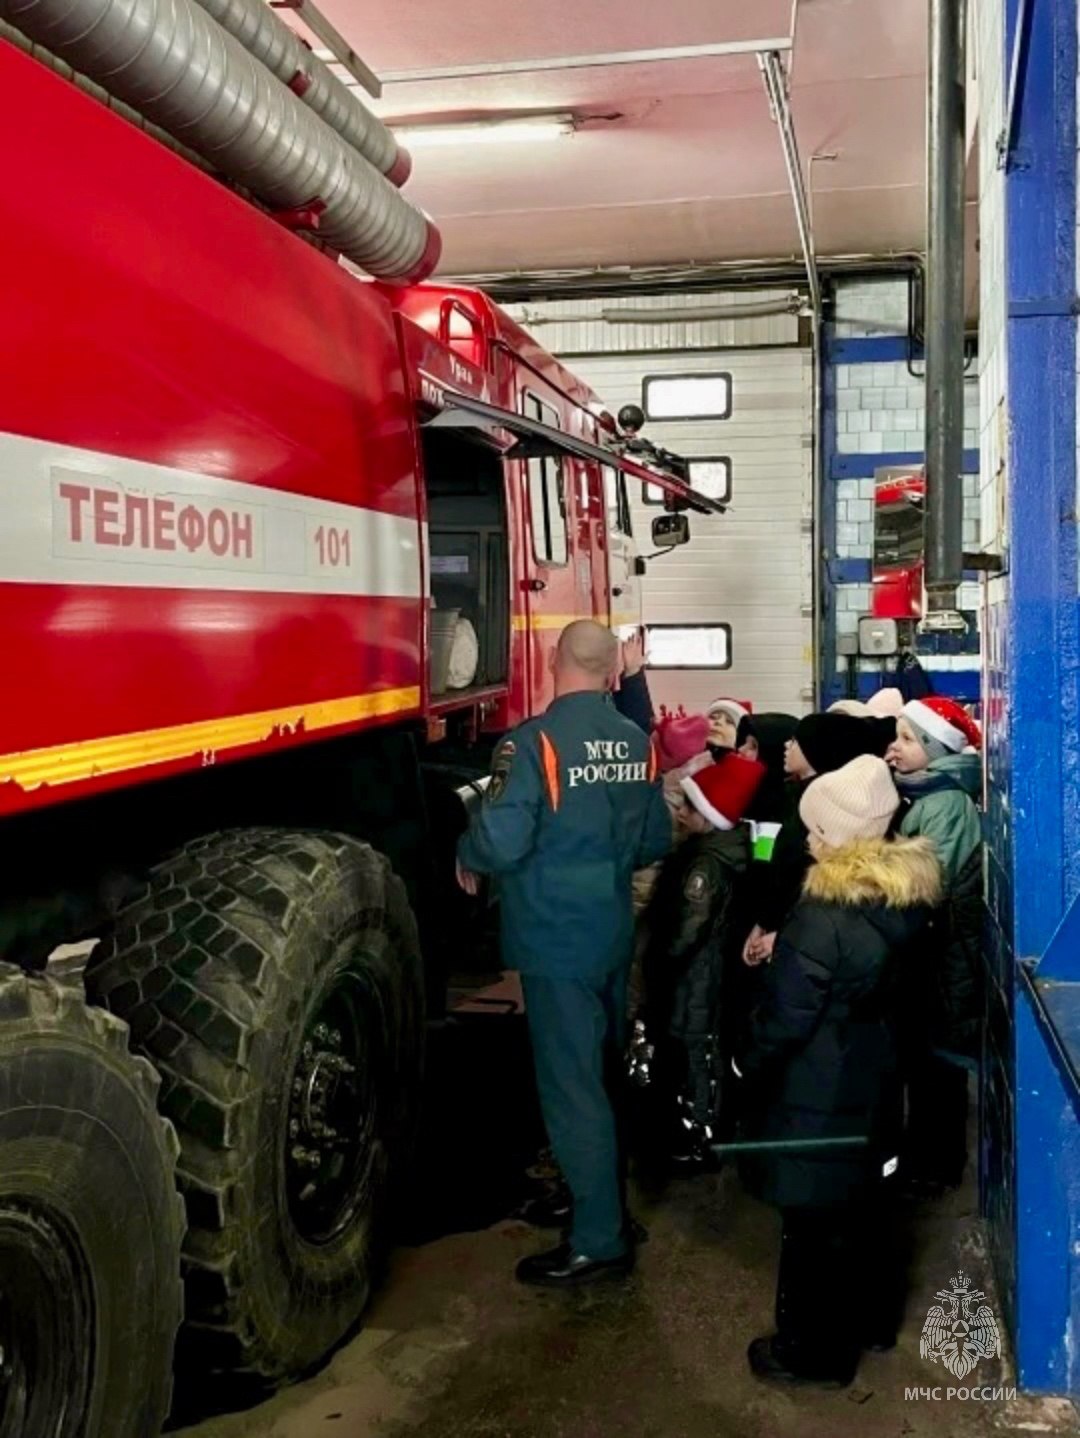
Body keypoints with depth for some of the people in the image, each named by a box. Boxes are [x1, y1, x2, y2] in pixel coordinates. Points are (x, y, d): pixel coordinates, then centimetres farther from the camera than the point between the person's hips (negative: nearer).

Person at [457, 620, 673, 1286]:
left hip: (556, 938, -7)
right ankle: (608, 1202, 35)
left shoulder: (535, 740, -19)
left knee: (572, 1087, 2)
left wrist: (467, 859, -4)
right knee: (606, 1075, 20)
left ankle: (600, 1243, 10)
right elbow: (657, 841, 10)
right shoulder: (638, 742, 2)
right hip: (615, 932, 7)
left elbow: (502, 839, -25)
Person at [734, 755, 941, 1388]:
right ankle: (872, 1319, 42)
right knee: (867, 1208, 24)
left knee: (818, 1224, 9)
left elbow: (783, 1020, -21)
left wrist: (746, 1065, -3)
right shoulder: (907, 896, -7)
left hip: (818, 1097, -8)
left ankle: (816, 1351, 26)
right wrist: (785, 949, 8)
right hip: (875, 1080, 8)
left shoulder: (822, 920, -30)